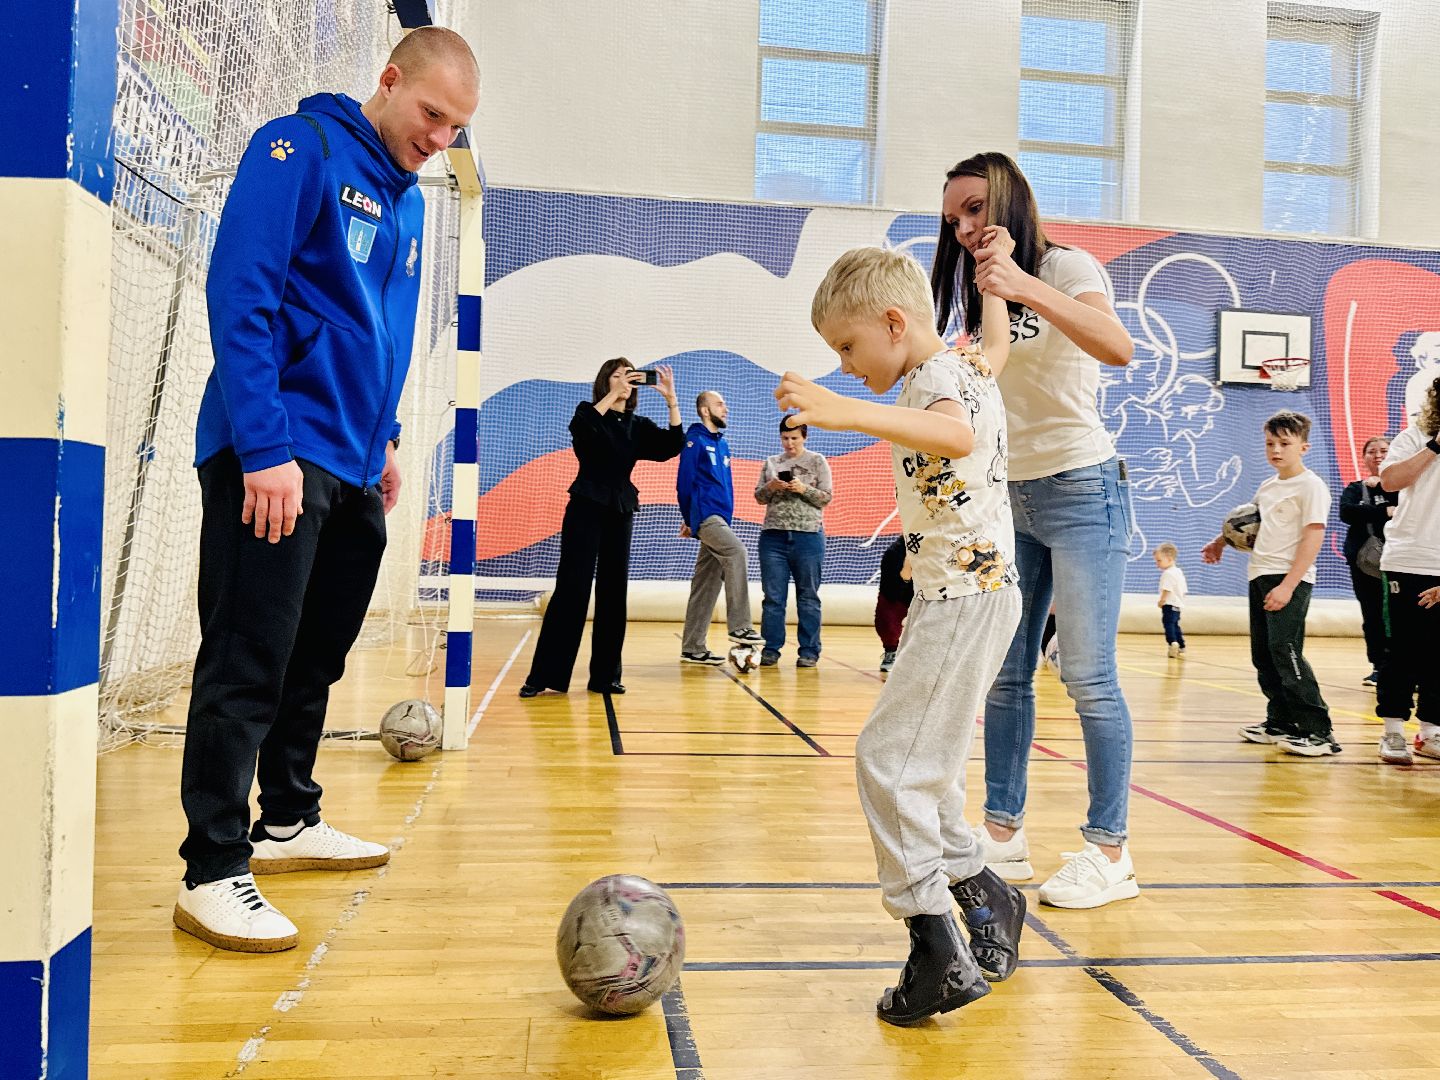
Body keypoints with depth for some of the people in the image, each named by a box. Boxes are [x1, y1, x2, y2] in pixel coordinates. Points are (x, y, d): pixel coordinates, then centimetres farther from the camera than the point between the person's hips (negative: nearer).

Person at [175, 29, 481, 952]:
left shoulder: (408, 200, 16)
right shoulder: (301, 150, -7)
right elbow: (239, 297, -16)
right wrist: (265, 446, -21)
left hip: (354, 470, 8)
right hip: (275, 458, -8)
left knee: (315, 660, 15)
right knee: (247, 665, -7)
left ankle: (288, 822, 29)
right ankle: (213, 873, 1)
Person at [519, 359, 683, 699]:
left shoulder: (638, 426, 10)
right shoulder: (589, 413, 2)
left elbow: (674, 445, -5)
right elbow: (581, 426, -22)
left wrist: (671, 399, -13)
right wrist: (613, 393, -23)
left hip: (620, 514, 4)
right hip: (586, 509, -4)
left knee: (613, 594, 4)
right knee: (572, 590, -8)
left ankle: (605, 676, 12)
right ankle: (543, 676, -4)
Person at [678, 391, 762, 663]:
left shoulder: (723, 444, 19)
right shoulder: (695, 441, -4)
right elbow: (684, 482, -6)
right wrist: (688, 519, -2)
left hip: (720, 517, 8)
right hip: (705, 515, -8)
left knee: (706, 584, 7)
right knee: (736, 551, -28)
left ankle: (693, 647, 11)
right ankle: (739, 626, -29)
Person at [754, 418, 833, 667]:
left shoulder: (817, 461, 5)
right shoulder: (771, 462, 13)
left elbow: (826, 498, 1)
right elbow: (759, 497, 13)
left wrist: (804, 489, -16)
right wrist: (770, 487, -8)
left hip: (808, 536, -2)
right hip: (773, 535, 3)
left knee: (808, 597, 2)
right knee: (773, 596, 3)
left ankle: (809, 651, 6)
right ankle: (771, 649, 9)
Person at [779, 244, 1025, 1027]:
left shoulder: (934, 375, -15)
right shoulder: (963, 367, 14)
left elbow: (959, 434, -39)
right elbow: (996, 346, 38)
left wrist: (847, 413, -51)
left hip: (966, 597, -10)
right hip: (966, 594, 10)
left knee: (889, 757, -14)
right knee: (921, 763, 16)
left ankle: (940, 950, -13)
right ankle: (982, 894, 28)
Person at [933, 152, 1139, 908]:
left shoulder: (1065, 267, -7)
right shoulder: (978, 297, 15)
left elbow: (1118, 348, -28)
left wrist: (1026, 287, -37)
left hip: (1080, 490, -7)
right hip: (1008, 496, 7)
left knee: (1088, 677, -7)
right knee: (1003, 671, 7)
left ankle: (1109, 851, 2)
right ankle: (1002, 832, 15)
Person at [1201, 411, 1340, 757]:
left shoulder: (1310, 486, -7)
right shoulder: (1267, 487, 16)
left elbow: (1313, 537, -15)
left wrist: (1288, 585, -21)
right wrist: (1221, 541, 29)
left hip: (1289, 579, -8)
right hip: (1260, 576, 8)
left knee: (1285, 651, -16)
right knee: (1262, 654, 10)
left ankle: (1317, 731, -11)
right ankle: (1281, 722, 21)